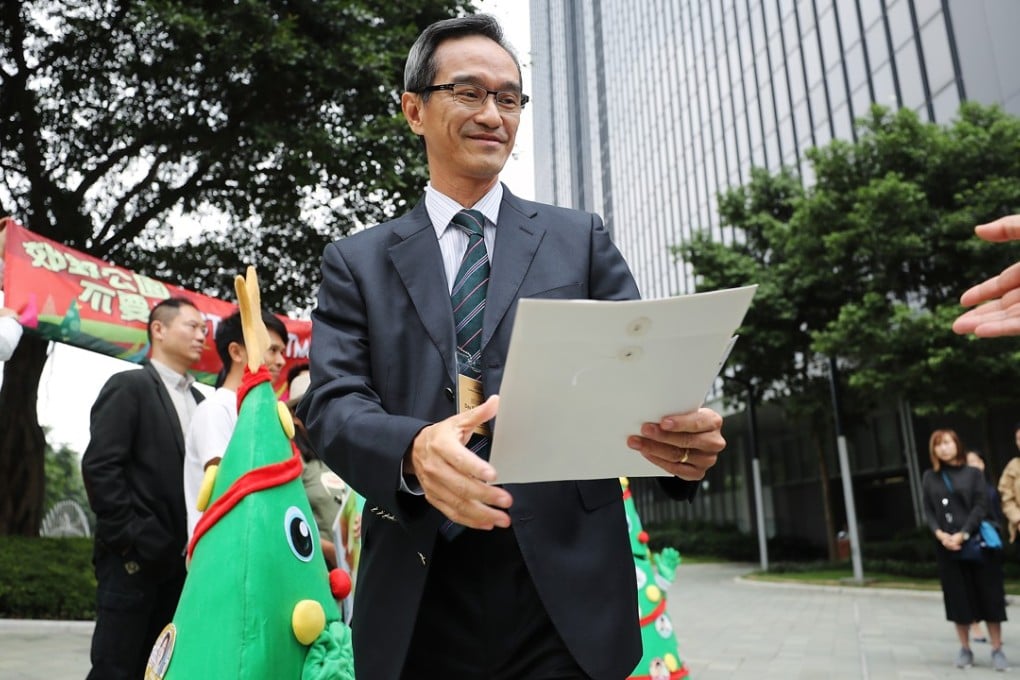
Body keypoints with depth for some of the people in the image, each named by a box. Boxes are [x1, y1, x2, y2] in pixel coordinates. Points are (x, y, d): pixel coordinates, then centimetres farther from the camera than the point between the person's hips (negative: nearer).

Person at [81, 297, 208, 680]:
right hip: (135, 557, -6)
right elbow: (99, 467, -12)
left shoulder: (198, 401, 16)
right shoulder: (129, 387, -4)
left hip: (178, 559, 6)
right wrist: (131, 538, -15)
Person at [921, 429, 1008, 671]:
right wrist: (940, 534, -12)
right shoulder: (929, 477, 8)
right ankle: (965, 649, 16)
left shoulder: (973, 473, 4)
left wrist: (963, 534, -15)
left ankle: (997, 650, 13)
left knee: (988, 596, 3)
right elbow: (928, 511, 5)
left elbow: (981, 506, -5)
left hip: (976, 542, -1)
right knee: (958, 598, 6)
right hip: (946, 547, 1)